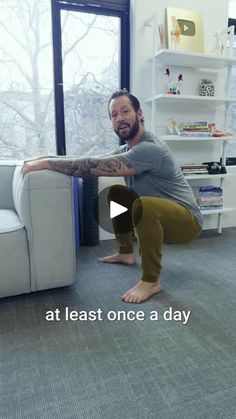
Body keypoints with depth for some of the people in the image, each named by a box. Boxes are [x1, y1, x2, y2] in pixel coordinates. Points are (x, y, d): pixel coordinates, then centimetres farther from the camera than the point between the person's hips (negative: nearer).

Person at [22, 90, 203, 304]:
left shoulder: (150, 148, -26)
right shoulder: (126, 148, 5)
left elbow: (96, 166, -32)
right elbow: (97, 162, 5)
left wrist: (46, 163, -24)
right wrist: (49, 161, -4)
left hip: (187, 220, -8)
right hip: (157, 217, 9)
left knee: (144, 205, -37)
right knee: (115, 193, 10)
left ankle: (151, 281, -18)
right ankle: (126, 253, 19)